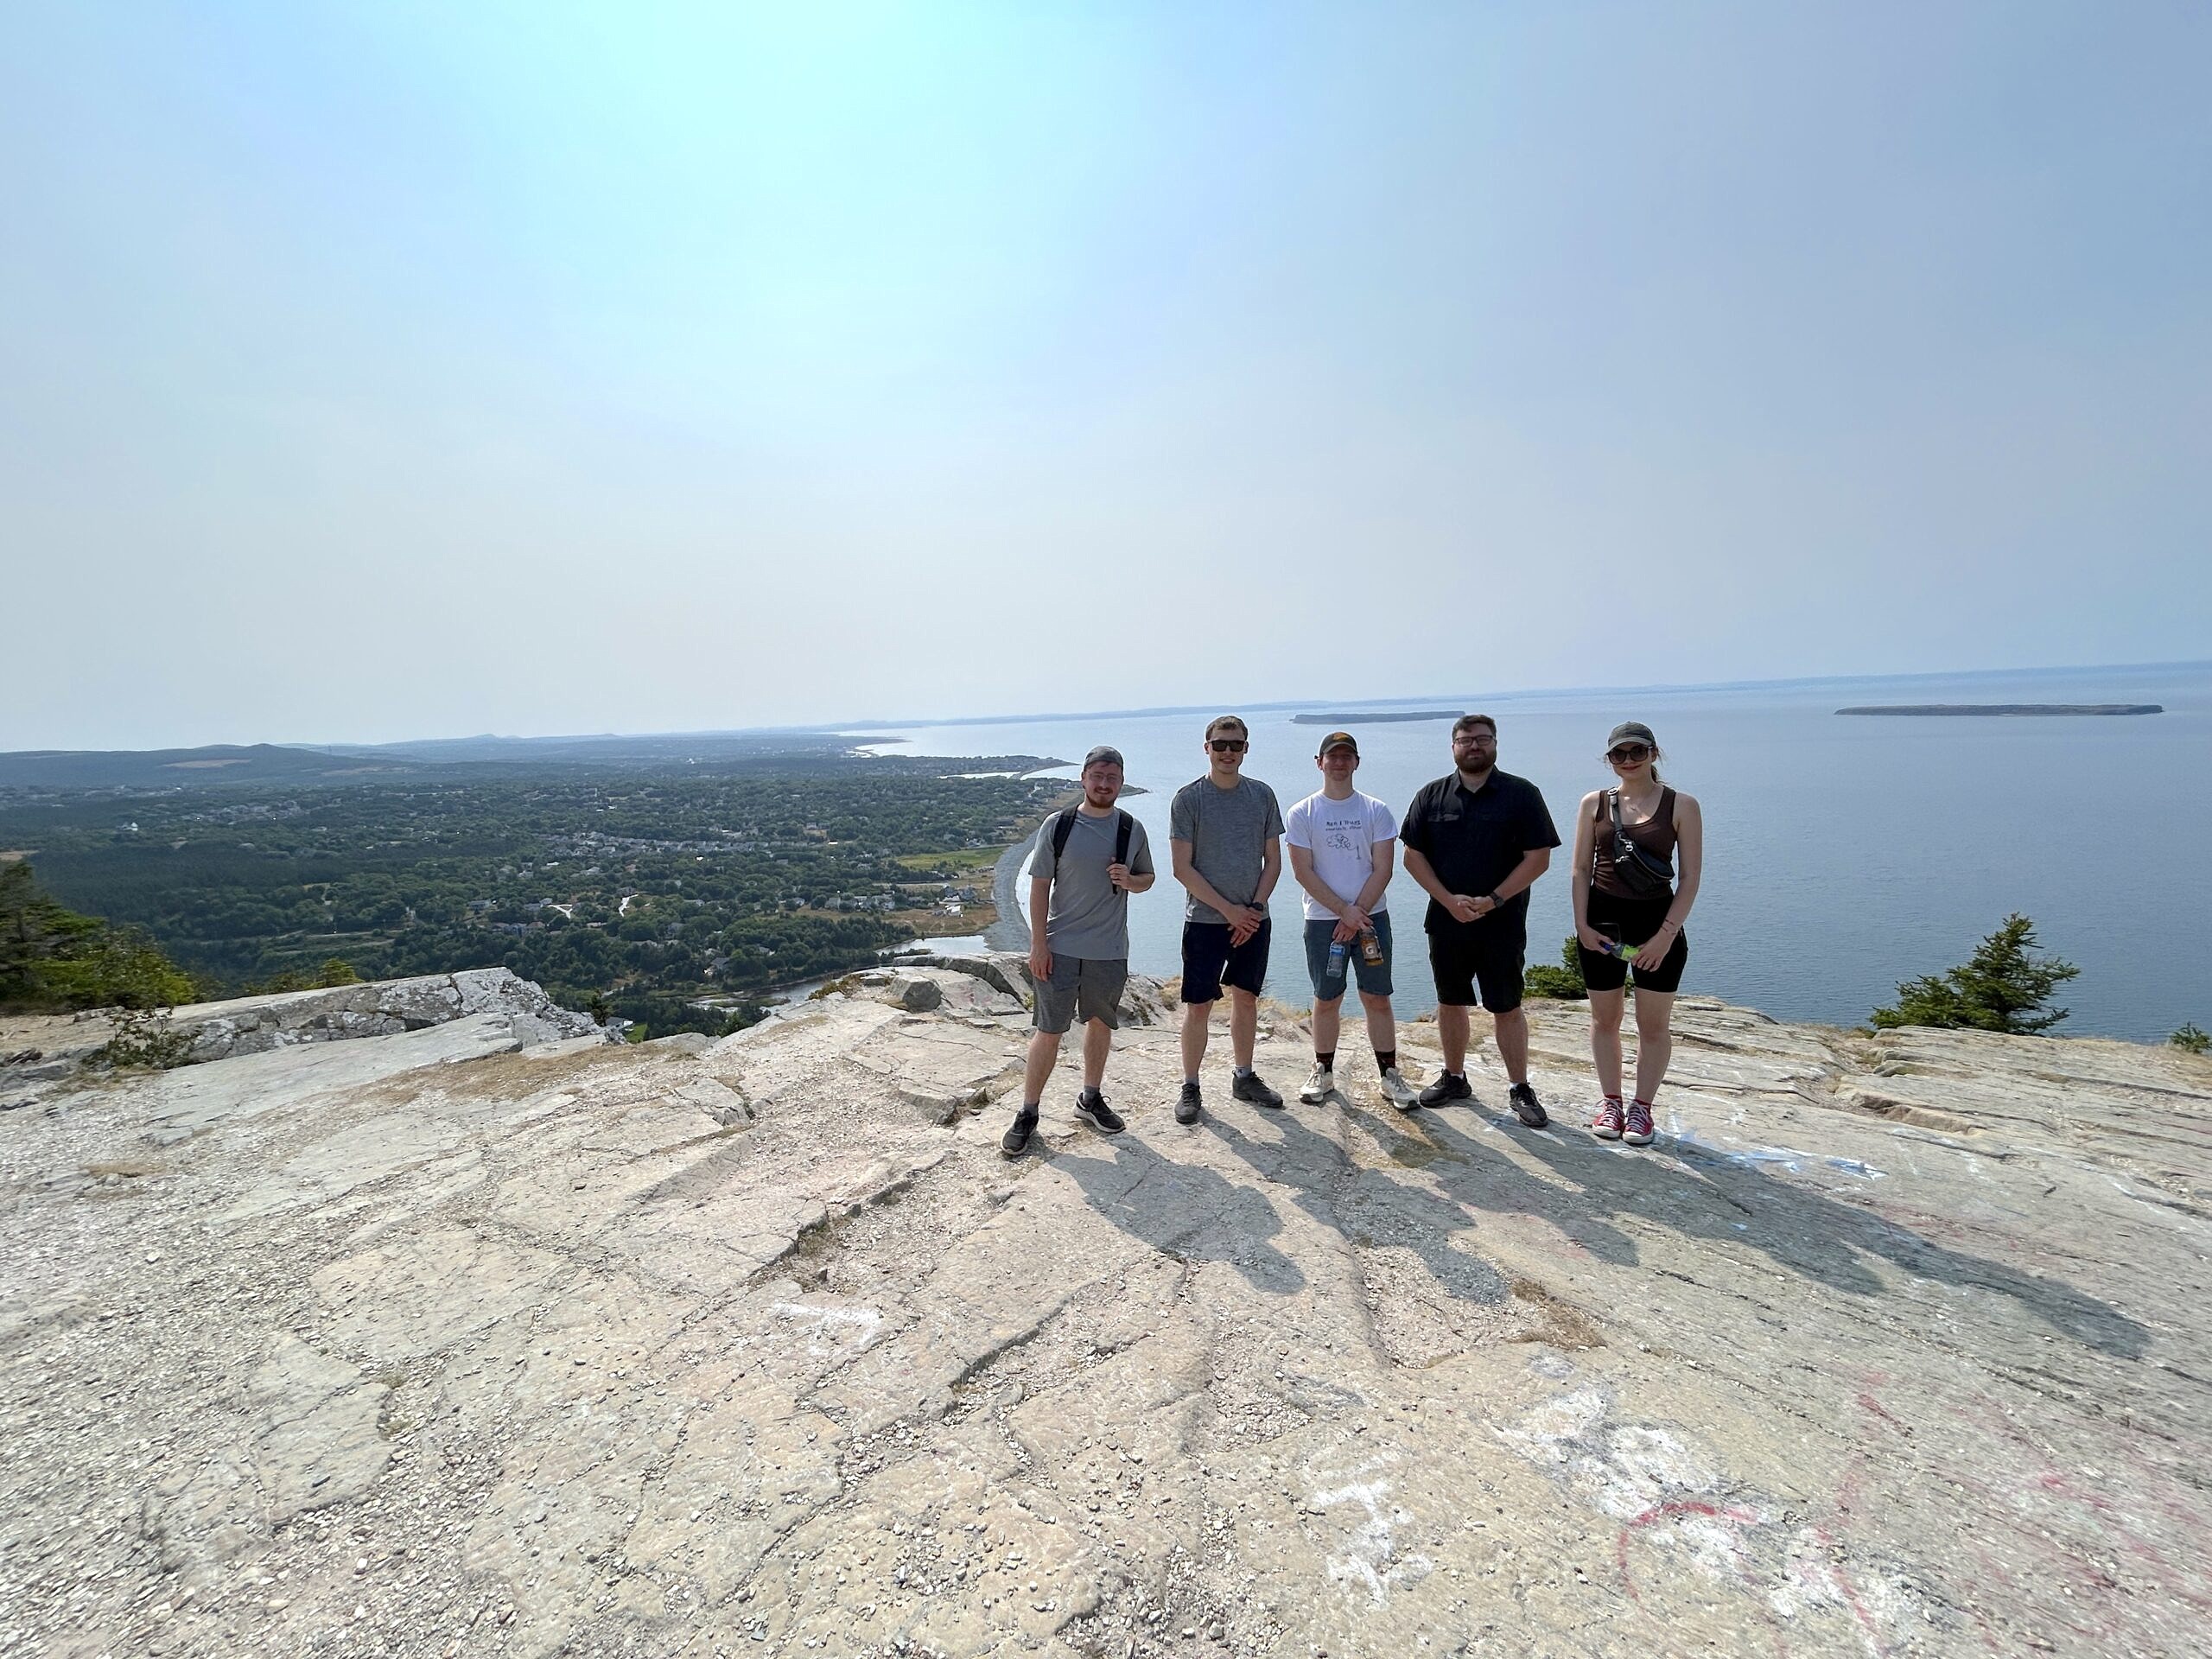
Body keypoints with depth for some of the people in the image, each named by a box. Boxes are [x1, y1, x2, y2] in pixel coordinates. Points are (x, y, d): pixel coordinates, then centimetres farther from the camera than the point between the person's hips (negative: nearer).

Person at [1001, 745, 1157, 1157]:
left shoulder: (1131, 828, 3)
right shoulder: (1058, 825, -5)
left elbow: (1147, 877, 14)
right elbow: (1039, 885, -4)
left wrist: (1130, 880, -10)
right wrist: (1038, 944, -8)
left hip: (1110, 950, 3)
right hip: (1060, 948, -3)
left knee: (1100, 1024, 16)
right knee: (1049, 1031, 0)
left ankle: (1091, 1098, 35)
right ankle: (1027, 1114, 13)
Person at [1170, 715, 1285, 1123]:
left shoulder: (1262, 795, 4)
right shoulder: (1188, 798, -7)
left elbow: (1273, 860, 7)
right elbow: (1182, 868, -10)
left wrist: (1255, 907, -6)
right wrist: (1228, 909, -13)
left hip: (1252, 919, 4)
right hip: (1205, 920, -4)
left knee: (1246, 998, 15)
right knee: (1198, 1006, -1)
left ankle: (1245, 1078, 30)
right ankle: (1190, 1087, 14)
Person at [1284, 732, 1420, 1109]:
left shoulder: (1376, 811, 1)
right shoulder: (1301, 814, -2)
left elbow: (1382, 870, -3)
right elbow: (1303, 872, -6)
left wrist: (1357, 913, -12)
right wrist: (1344, 910, -12)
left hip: (1371, 917, 1)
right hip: (1322, 920, -1)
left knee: (1377, 998, 5)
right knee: (1326, 1000, 8)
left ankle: (1390, 1075, 15)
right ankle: (1323, 1072, 22)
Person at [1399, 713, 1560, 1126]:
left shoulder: (1521, 794, -3)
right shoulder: (1431, 796, 4)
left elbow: (1538, 858, -6)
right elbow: (1412, 856, 2)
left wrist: (1493, 900, -15)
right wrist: (1449, 900, -10)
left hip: (1502, 924, -2)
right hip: (1446, 921, 3)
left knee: (1507, 1008, 4)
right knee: (1450, 1003, 12)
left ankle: (1520, 1089, 17)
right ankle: (1454, 1078, 28)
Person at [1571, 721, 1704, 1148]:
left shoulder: (1681, 805, -3)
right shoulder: (1595, 803, 3)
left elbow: (1690, 878, -5)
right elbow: (1581, 868, 3)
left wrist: (1667, 933, -12)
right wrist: (1582, 925, -6)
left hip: (1658, 920, -2)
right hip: (1602, 919, 2)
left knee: (1654, 1024, 7)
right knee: (1604, 1019, 11)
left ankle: (1641, 1107, 23)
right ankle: (1611, 1102, 26)